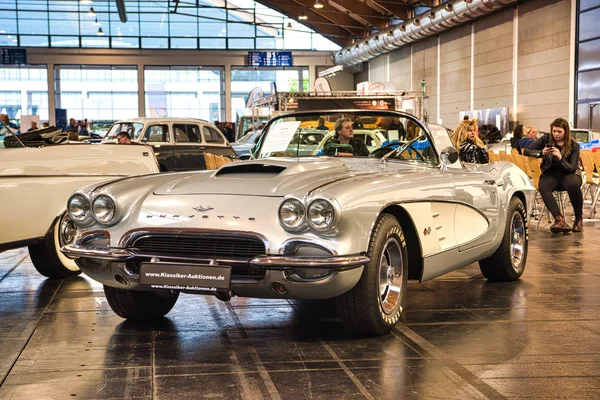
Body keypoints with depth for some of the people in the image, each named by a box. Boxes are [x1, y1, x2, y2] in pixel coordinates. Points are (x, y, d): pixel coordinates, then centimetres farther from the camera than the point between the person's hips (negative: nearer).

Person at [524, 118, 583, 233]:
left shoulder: (574, 145, -6)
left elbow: (572, 168, -14)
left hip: (568, 174, -1)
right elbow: (526, 151, -3)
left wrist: (560, 158, -32)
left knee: (573, 184, -39)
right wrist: (541, 153, -21)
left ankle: (579, 218, -19)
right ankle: (560, 219, -46)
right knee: (543, 187, -35)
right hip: (550, 174, 1)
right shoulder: (546, 139, -1)